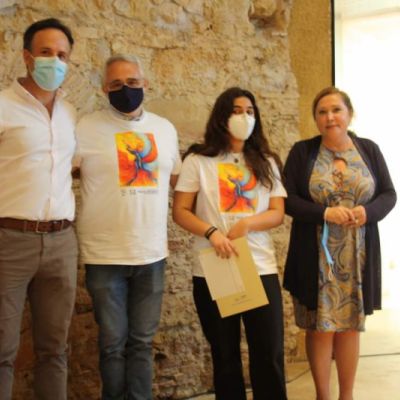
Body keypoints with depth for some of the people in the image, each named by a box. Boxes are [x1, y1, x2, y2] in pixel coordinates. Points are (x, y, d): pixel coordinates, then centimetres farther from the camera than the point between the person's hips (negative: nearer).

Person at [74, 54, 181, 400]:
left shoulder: (165, 128, 9)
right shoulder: (86, 128, -5)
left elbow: (176, 177, 21)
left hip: (152, 253, 3)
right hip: (105, 254, -3)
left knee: (142, 341, 12)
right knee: (113, 343, 6)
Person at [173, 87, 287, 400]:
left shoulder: (266, 162, 11)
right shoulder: (198, 160, 2)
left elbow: (277, 213, 5)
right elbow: (180, 211, -2)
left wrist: (245, 224, -14)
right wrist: (212, 232, -19)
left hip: (261, 268, 2)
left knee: (269, 354, 2)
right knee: (225, 355, 10)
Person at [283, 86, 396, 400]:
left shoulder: (369, 150, 5)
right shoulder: (302, 152, -1)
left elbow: (389, 195, 6)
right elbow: (287, 199, -5)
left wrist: (368, 212, -15)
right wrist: (324, 213, -20)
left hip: (357, 257, 2)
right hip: (316, 257, -2)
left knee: (350, 325, 10)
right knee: (320, 326, 2)